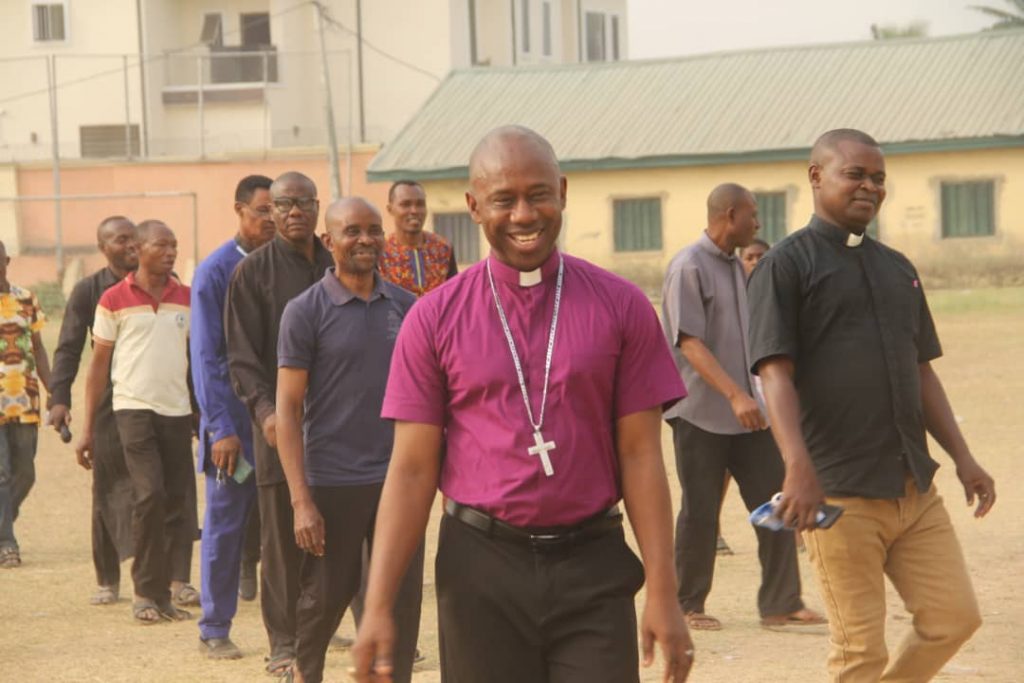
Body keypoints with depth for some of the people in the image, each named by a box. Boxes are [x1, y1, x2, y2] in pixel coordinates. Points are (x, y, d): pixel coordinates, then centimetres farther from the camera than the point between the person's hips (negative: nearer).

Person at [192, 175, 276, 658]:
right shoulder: (214, 272, -6)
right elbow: (206, 356, -8)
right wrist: (221, 428, -13)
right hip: (235, 419, -4)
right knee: (225, 524, 3)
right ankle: (214, 631, 11)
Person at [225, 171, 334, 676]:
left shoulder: (336, 269, 12)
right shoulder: (253, 272, 1)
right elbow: (242, 356, -3)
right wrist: (264, 409, -19)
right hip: (280, 422, -3)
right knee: (282, 535, 0)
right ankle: (284, 642, 7)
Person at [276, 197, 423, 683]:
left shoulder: (405, 307, 6)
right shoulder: (305, 311, -5)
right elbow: (288, 409, -7)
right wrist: (301, 500, -13)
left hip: (398, 478, 3)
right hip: (333, 482, -3)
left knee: (402, 598, 3)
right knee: (325, 596, 9)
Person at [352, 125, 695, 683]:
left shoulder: (620, 307, 2)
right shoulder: (435, 319, 2)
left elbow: (640, 455, 1)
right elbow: (412, 469, 1)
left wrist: (662, 594, -5)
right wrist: (378, 607, -5)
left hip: (592, 571, 0)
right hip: (481, 570, 0)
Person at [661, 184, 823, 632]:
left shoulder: (735, 267, 14)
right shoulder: (689, 267, -12)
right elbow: (689, 342, -20)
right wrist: (735, 396, -28)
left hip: (746, 412, 8)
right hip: (700, 414, -8)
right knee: (700, 513, 1)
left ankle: (781, 604, 6)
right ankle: (688, 606, 13)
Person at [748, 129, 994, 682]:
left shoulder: (897, 268, 19)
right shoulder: (787, 265, -2)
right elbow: (776, 372, -13)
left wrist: (962, 457, 13)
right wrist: (799, 468, -26)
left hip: (915, 487, 7)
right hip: (841, 493, -6)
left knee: (955, 617, 4)